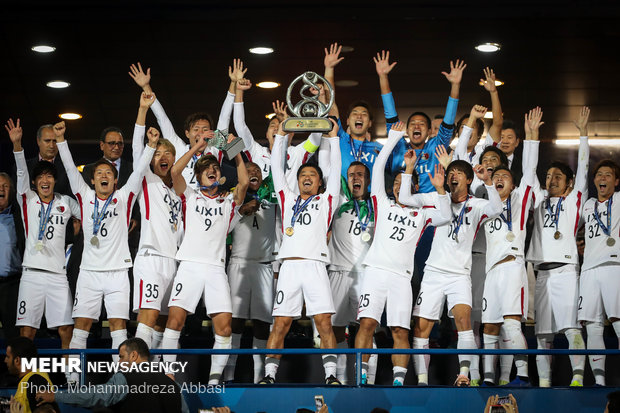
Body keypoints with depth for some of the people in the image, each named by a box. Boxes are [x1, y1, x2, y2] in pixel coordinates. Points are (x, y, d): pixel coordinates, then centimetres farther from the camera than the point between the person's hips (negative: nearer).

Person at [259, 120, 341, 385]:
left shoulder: (326, 201, 18)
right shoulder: (288, 199, 23)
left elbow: (335, 169, 16)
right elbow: (276, 168, 24)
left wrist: (333, 137, 18)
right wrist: (281, 135, 24)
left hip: (315, 266, -1)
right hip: (289, 266, 2)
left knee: (324, 321, -10)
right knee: (280, 323, -3)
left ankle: (331, 375, -11)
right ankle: (269, 375, -3)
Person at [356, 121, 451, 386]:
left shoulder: (421, 214, 20)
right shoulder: (383, 204, 19)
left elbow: (445, 216, 3)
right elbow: (378, 167, 14)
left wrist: (440, 189, -7)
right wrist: (394, 138, 15)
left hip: (402, 276, 0)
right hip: (376, 271, 0)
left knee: (400, 331, -7)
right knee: (367, 323, -12)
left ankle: (399, 381, -9)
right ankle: (361, 376, -11)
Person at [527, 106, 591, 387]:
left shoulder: (575, 199, 12)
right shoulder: (540, 199, 21)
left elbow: (582, 168, 5)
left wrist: (583, 132, 2)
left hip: (565, 269, -4)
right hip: (542, 271, 4)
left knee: (570, 326, -17)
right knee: (542, 332, 2)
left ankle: (578, 379, -25)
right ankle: (543, 383, 4)